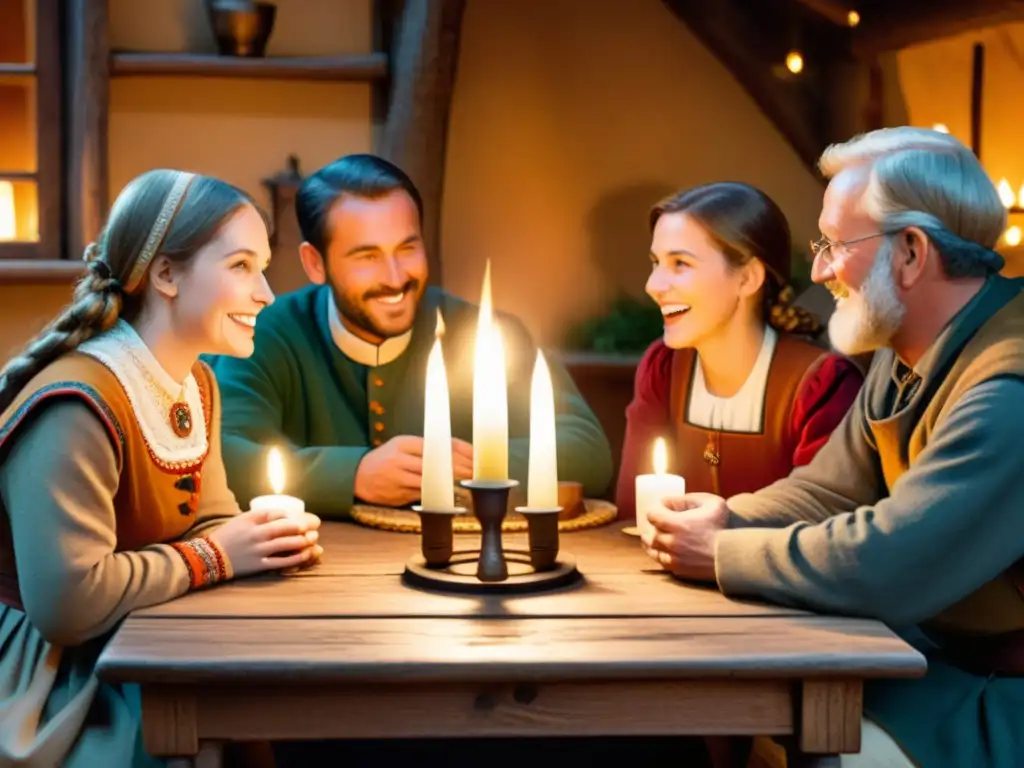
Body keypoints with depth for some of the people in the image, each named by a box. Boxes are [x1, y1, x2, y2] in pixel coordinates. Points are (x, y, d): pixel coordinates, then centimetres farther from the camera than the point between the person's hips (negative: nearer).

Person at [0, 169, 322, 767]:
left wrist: (271, 538, -11)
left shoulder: (197, 383, 4)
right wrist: (213, 557, -19)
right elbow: (65, 601, -30)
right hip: (52, 677, -8)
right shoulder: (79, 405, -26)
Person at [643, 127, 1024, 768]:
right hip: (937, 648, 8)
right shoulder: (905, 357, 5)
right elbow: (829, 491, 12)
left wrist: (720, 553, -18)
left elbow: (881, 566, -32)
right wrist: (728, 518, -7)